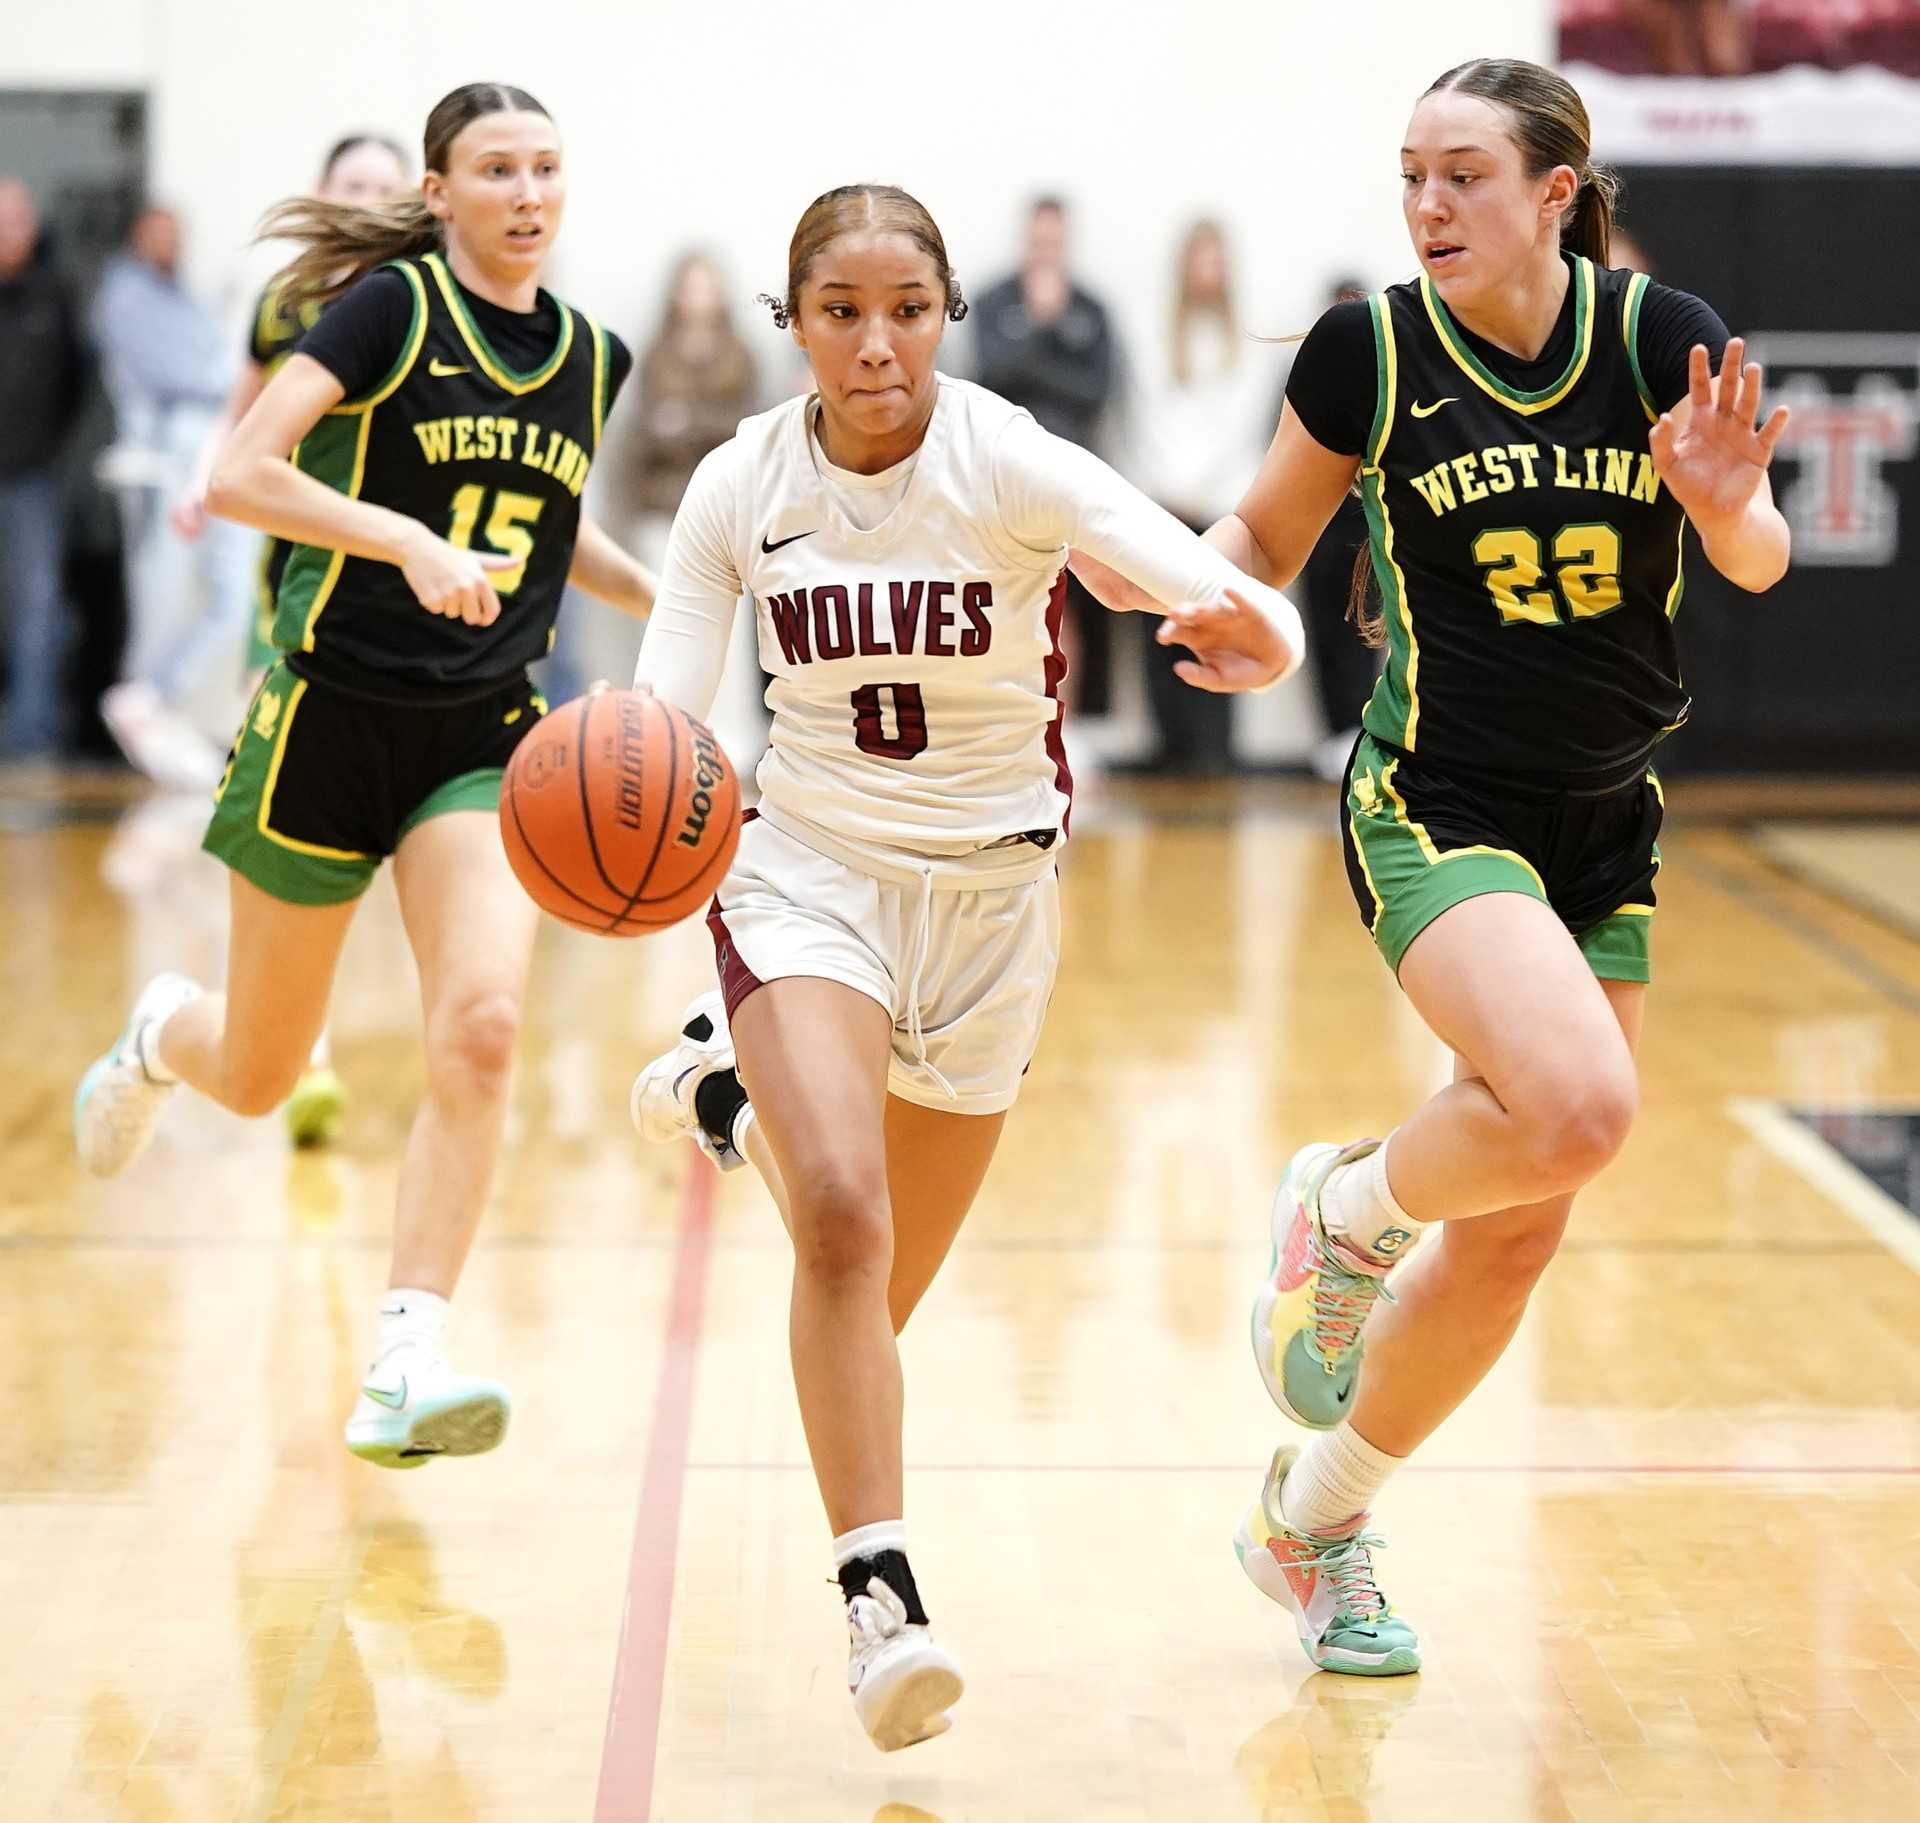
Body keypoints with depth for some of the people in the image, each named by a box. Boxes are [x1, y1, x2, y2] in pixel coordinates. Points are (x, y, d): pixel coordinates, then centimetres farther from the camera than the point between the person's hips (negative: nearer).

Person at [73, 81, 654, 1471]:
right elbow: (239, 477, -18)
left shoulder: (591, 357, 9)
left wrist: (665, 597, 15)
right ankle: (161, 1037, 49)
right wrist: (412, 541, -30)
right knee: (260, 1078, 11)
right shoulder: (391, 307, -8)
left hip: (486, 740, 4)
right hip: (332, 716, -3)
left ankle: (406, 1368, -15)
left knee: (480, 1031, -20)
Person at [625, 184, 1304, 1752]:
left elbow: (1241, 608, -27)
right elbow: (659, 713, -10)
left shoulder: (1013, 466, -17)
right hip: (808, 867, 0)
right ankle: (881, 1594, -18)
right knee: (843, 1218, -25)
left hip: (990, 887, 0)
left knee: (882, 1294, 11)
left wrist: (1251, 629, -52)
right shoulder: (741, 487, -8)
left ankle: (740, 1097, 42)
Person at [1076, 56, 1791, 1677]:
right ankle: (1347, 1208, 2)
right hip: (1434, 811, -4)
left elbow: (1758, 566, -1)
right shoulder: (1371, 349, -9)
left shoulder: (1659, 335, -6)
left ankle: (1313, 1520, 27)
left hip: (1607, 832, 4)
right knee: (1576, 1107, -30)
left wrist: (1727, 501, -23)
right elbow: (1266, 533, 6)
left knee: (1515, 1231, 7)